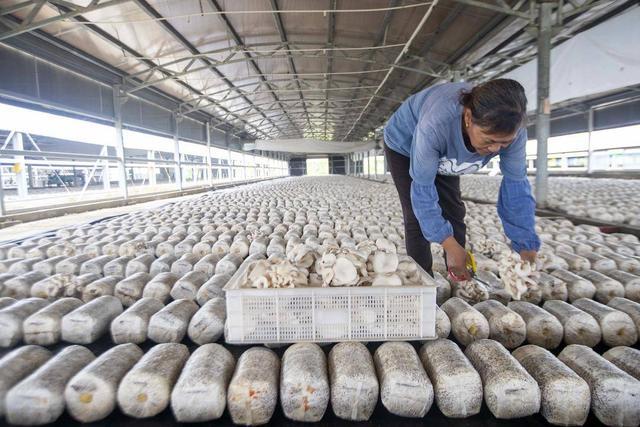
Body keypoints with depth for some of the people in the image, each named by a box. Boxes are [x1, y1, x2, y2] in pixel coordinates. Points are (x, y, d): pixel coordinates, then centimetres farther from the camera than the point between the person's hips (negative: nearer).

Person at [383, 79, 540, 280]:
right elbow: (422, 187, -37)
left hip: (444, 154, 4)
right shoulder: (435, 124, -45)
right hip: (404, 145, -4)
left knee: (454, 212, 2)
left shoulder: (510, 128, -30)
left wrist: (527, 249, -25)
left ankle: (461, 281, 14)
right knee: (417, 217, -13)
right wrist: (450, 246, -39)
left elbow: (516, 184, -23)